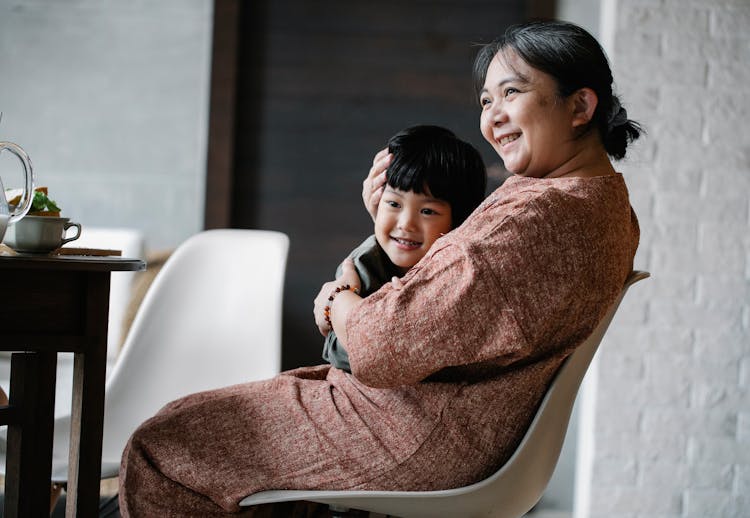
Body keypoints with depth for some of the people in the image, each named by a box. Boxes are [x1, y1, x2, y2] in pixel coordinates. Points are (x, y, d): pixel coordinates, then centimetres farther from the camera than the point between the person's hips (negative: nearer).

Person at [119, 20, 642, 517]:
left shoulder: (540, 214, -27)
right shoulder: (606, 199, 9)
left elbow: (387, 345, -26)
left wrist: (338, 301, -4)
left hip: (428, 442, -11)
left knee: (160, 447, -1)